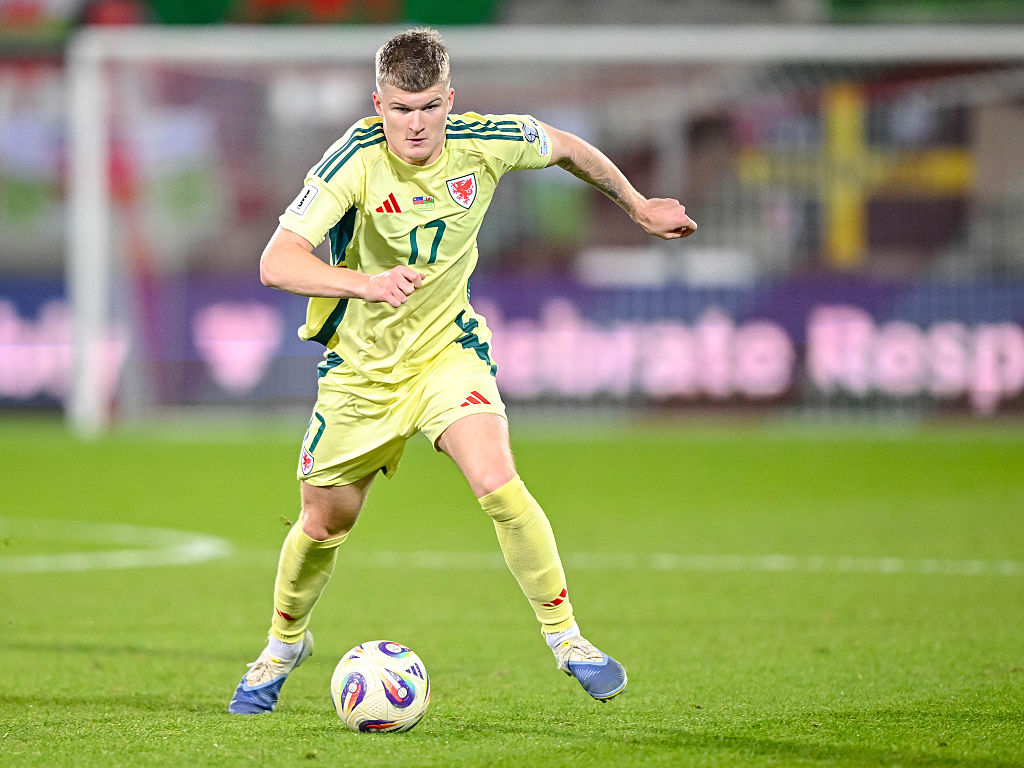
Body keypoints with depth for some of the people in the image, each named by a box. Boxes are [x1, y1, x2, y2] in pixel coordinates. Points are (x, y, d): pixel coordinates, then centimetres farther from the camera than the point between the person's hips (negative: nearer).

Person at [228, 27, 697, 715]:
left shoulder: (483, 144, -16)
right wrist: (366, 283, -52)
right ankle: (284, 645, 39)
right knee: (325, 524, 10)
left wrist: (640, 207, 18)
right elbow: (276, 262, -36)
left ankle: (567, 639, -8)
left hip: (447, 348, 1)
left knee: (500, 486, -23)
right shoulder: (356, 160, -26)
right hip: (362, 365, -1)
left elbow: (564, 147, 7)